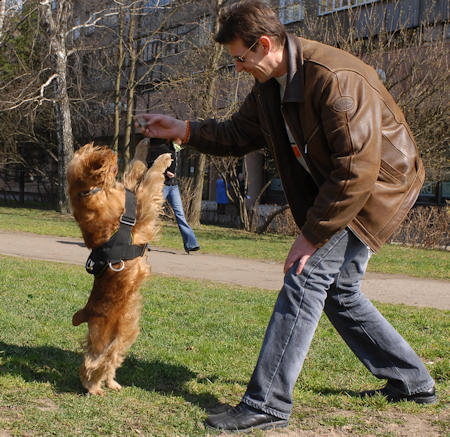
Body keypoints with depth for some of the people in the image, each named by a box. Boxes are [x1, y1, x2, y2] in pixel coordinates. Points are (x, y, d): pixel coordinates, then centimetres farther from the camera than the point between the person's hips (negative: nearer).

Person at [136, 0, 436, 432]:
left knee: (306, 278, -16)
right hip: (335, 190, 10)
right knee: (338, 290, 13)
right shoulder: (270, 85, 1)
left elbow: (358, 171, -31)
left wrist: (312, 235, -26)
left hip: (378, 187, -10)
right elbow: (238, 134, 15)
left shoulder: (336, 79, -29)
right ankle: (411, 381, 27)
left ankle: (266, 404, -13)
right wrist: (183, 130, 0)